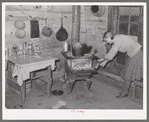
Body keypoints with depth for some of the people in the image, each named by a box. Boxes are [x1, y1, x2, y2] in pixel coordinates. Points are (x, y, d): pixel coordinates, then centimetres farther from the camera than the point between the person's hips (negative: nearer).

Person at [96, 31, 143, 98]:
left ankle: (125, 91, 3)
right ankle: (125, 90, 17)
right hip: (131, 54, 10)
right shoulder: (115, 40, 6)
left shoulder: (118, 39, -23)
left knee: (128, 72, -5)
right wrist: (102, 59, 9)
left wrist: (105, 62, -16)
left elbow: (113, 52, -23)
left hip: (136, 53, -10)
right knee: (126, 72, 11)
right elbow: (111, 52, 11)